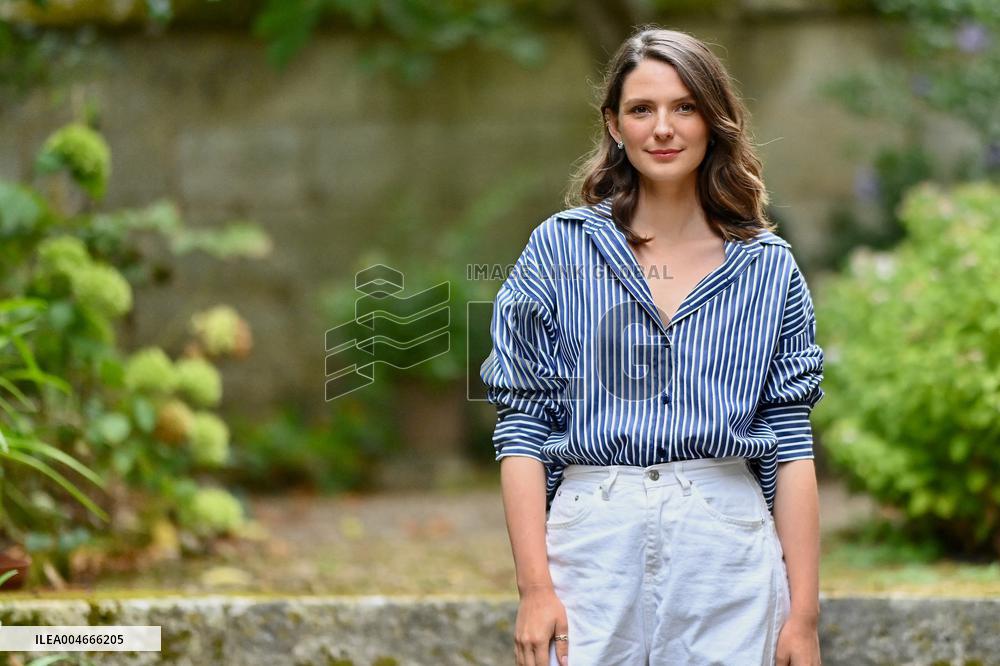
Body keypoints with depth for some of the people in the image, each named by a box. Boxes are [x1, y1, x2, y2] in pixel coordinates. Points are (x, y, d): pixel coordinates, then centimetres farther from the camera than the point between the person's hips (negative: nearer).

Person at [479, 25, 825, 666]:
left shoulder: (769, 267, 8)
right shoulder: (559, 248, 5)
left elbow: (791, 445, 5)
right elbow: (522, 427, 2)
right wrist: (535, 585, -8)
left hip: (728, 542, 1)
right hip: (593, 541, -1)